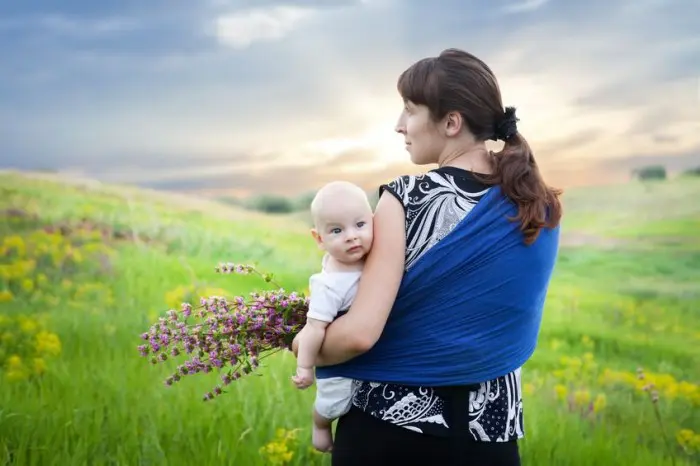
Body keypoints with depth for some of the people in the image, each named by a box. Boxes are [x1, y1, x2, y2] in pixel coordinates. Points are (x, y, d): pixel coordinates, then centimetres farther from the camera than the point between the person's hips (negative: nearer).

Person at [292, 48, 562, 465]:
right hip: (489, 431, 4)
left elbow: (360, 333, -22)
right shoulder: (540, 208, -2)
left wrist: (303, 349, -2)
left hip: (390, 424, -3)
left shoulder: (405, 200, -16)